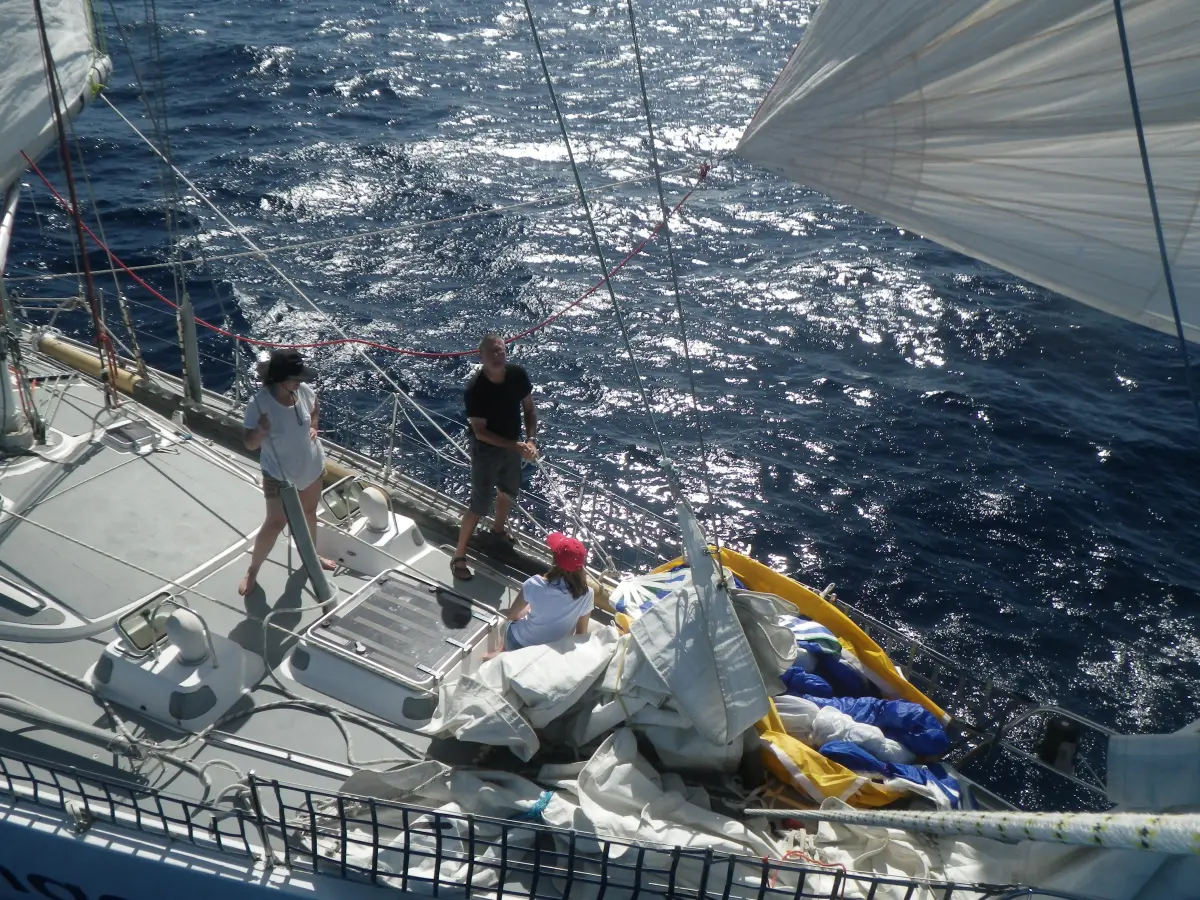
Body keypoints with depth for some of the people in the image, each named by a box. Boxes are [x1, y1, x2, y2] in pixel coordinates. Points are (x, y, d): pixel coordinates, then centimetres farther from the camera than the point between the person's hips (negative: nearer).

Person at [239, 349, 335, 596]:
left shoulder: (303, 390, -15)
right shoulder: (259, 404, -29)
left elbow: (315, 408, 11)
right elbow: (249, 444, -21)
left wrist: (313, 427, -3)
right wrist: (260, 431, -40)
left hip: (311, 466, 5)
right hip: (280, 475, -5)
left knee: (309, 513, 25)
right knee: (275, 523, 3)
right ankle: (252, 570, 27)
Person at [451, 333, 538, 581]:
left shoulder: (518, 374, -15)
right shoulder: (475, 388, -30)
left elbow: (529, 410, -2)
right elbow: (480, 432, -26)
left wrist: (529, 440, -18)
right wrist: (516, 446, -31)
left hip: (512, 445, 6)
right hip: (486, 450, -6)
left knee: (509, 493, 27)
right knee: (479, 506, 0)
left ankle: (498, 529, 57)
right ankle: (458, 556, 18)